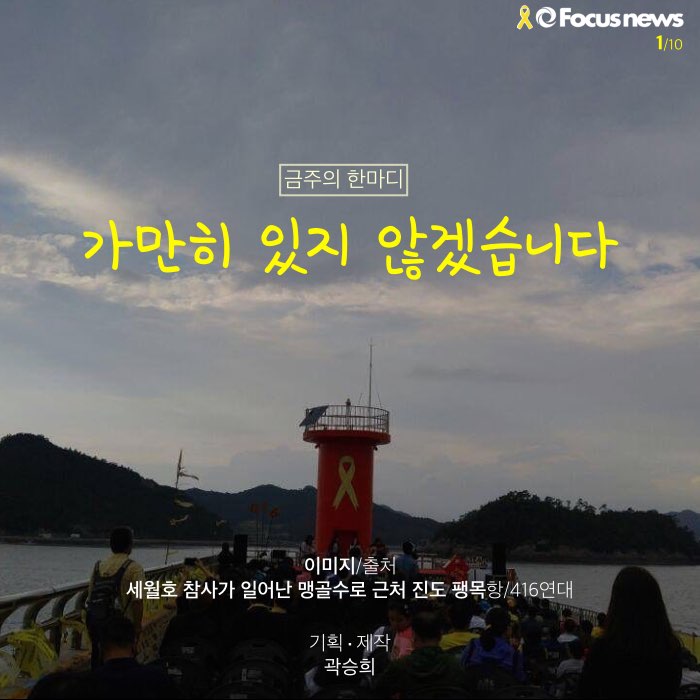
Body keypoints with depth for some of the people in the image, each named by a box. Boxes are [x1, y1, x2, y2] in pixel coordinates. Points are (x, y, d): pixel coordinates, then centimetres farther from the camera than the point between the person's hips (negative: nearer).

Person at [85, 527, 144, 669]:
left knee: (98, 660, 15)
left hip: (96, 621, 5)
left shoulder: (98, 566, 8)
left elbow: (90, 596, 11)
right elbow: (137, 600, -16)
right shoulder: (134, 568, -9)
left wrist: (90, 625, 20)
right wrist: (137, 627, -8)